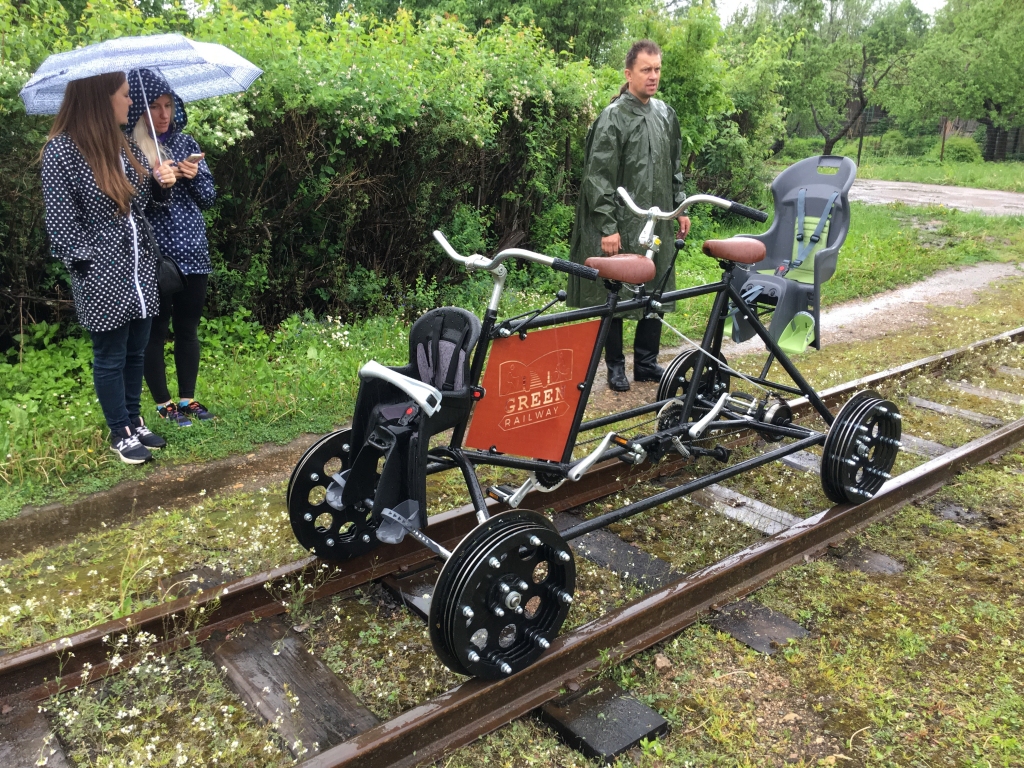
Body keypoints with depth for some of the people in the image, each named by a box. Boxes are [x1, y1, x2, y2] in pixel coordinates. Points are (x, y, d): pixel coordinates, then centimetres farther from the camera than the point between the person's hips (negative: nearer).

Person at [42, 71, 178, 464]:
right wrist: (88, 265, -14)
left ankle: (135, 422, 29)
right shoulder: (62, 150, -12)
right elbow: (60, 219, -11)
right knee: (110, 357, 6)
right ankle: (120, 434, 19)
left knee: (135, 352, 14)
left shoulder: (125, 144, 8)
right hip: (101, 276, -6)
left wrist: (161, 182, -3)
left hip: (140, 267, 7)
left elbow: (144, 199, 18)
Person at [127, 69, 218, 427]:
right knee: (156, 330, 5)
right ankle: (163, 403, 20)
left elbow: (208, 197, 9)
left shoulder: (185, 142, 7)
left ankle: (187, 398, 26)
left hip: (192, 251, 4)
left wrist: (195, 176, -11)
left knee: (188, 328, 12)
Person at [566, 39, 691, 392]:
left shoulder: (666, 114, 12)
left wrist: (680, 208, 16)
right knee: (616, 296, 2)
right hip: (622, 227, -6)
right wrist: (608, 227, -17)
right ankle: (615, 365, 15)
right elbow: (599, 177, -13)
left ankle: (647, 363, 23)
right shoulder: (613, 118, -9)